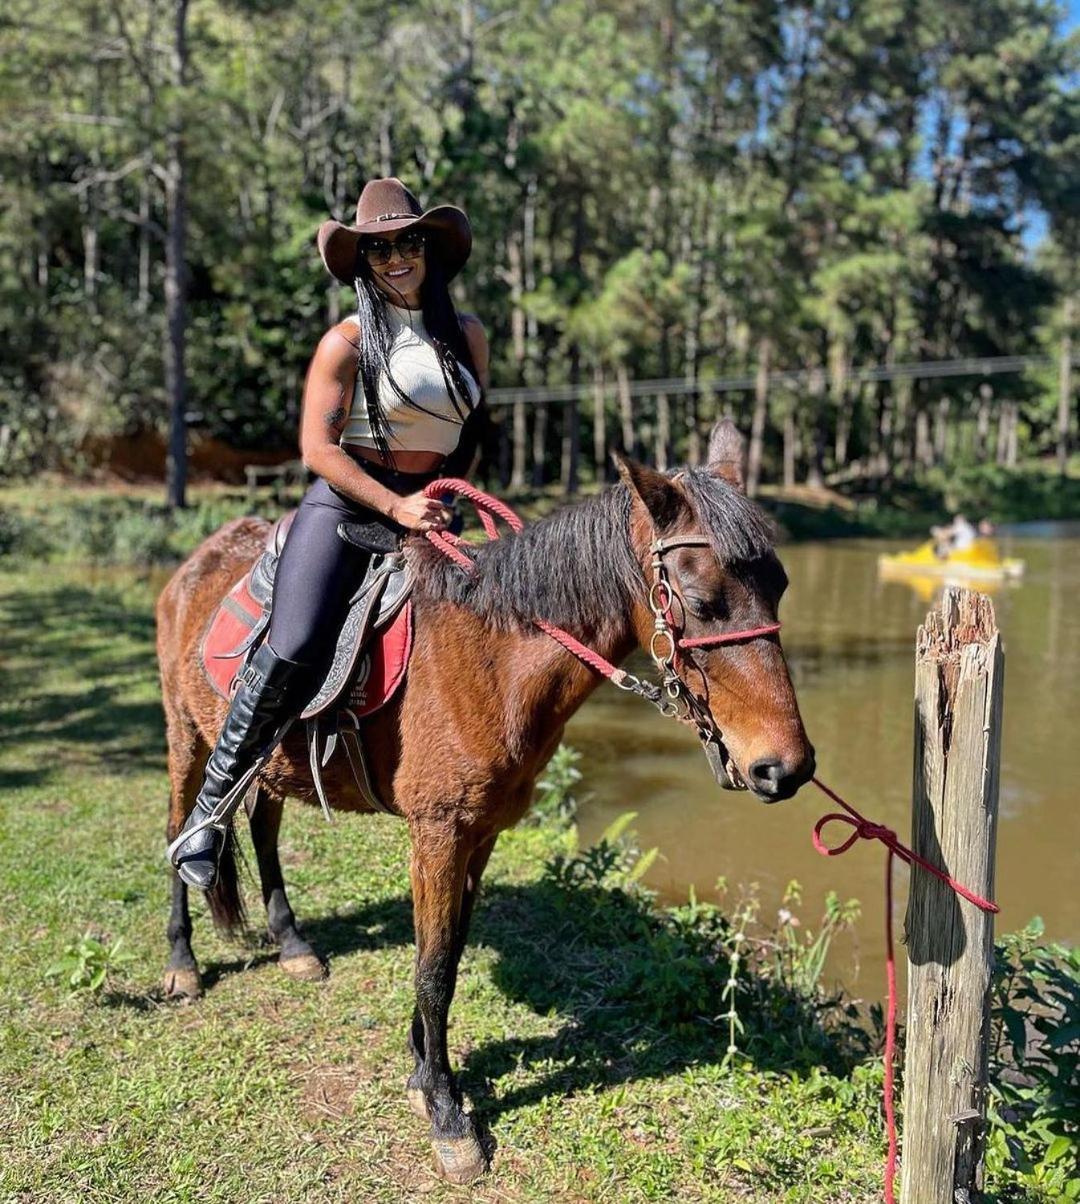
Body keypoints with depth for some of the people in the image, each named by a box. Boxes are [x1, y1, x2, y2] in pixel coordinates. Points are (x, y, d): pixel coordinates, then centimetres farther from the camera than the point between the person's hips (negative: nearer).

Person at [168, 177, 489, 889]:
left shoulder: (469, 336, 11)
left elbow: (473, 431, 20)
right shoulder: (348, 341, -3)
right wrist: (396, 507, -15)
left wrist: (446, 499, 6)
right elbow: (317, 447, -9)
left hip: (428, 511, 5)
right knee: (292, 650, -19)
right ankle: (210, 809, -5)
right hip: (346, 508, -5)